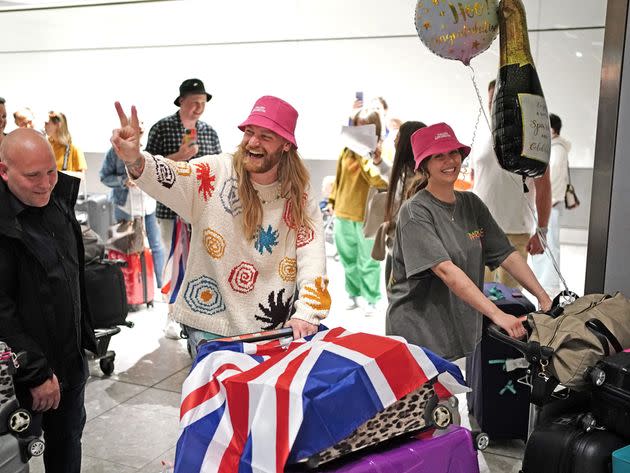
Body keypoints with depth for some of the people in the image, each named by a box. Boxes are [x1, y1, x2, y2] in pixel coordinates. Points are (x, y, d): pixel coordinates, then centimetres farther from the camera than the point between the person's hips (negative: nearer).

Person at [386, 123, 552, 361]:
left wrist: (543, 297, -5)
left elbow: (507, 254, 7)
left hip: (465, 332, 6)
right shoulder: (415, 212, -13)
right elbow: (446, 270, -23)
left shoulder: (472, 204, 10)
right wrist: (497, 315, -30)